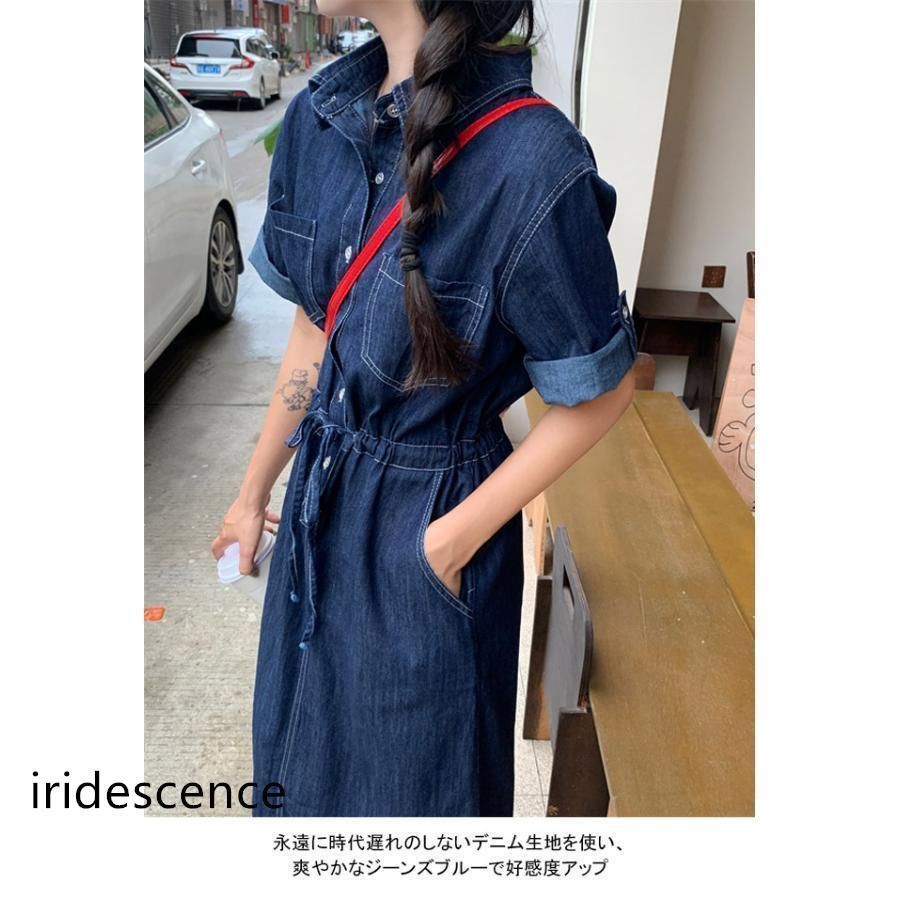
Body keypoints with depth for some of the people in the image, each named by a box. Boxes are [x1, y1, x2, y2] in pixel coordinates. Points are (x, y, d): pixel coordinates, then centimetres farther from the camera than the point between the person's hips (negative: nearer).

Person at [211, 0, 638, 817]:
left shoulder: (531, 162, -26)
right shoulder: (323, 114, -4)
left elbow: (600, 394, -14)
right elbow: (315, 327, 6)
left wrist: (454, 538, -13)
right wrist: (255, 488, 13)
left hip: (427, 528, -6)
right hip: (320, 497, 6)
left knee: (410, 771, 21)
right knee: (301, 737, 29)